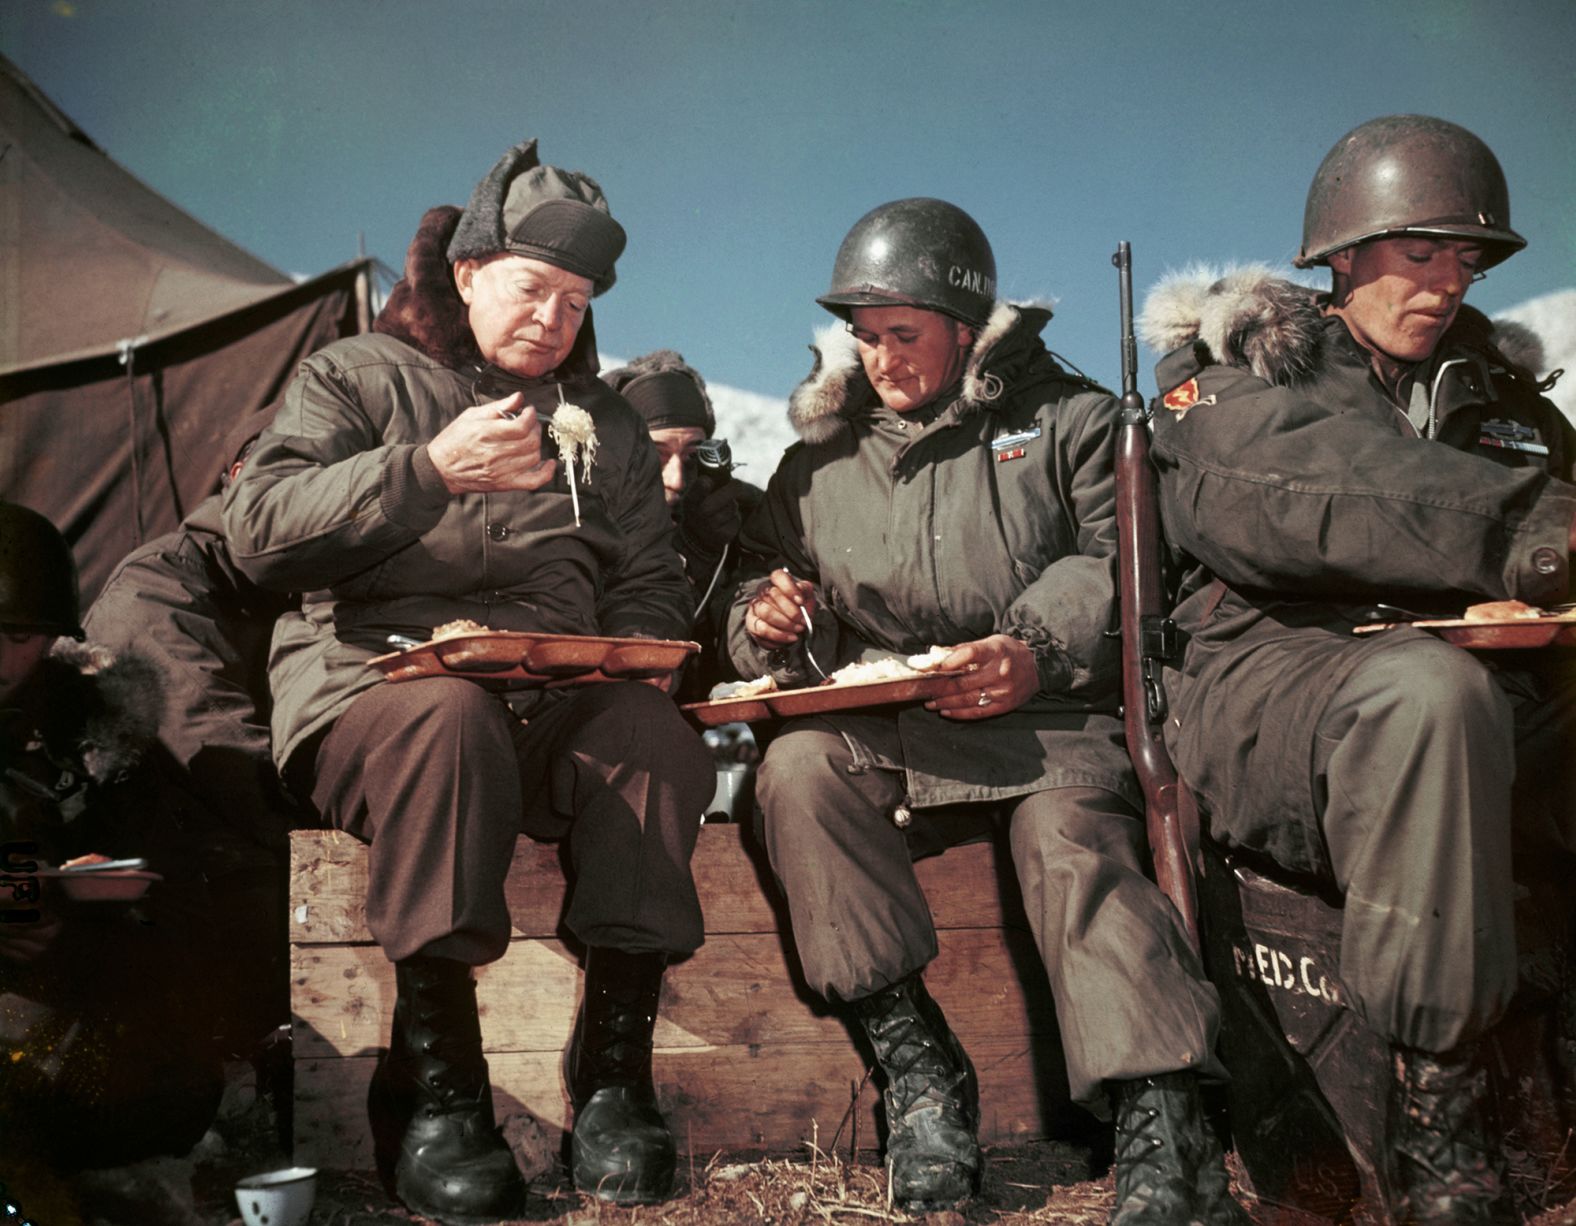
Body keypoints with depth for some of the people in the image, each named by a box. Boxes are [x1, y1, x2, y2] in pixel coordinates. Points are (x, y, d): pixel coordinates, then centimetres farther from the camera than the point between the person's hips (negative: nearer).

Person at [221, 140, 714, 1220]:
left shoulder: (607, 423, 25)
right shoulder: (359, 377, 14)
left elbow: (654, 592, 20)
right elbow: (259, 531, -2)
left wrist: (611, 660, -5)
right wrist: (430, 468, -13)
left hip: (560, 700, 3)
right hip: (369, 676, -2)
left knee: (655, 731, -32)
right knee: (452, 717, -39)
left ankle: (615, 1071, -25)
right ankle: (436, 1084, -29)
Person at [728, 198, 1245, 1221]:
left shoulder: (1067, 419, 13)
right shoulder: (822, 456, 23)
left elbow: (1117, 563, 0)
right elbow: (764, 567, 27)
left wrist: (1039, 651, -19)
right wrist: (767, 619, 1)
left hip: (1046, 721, -2)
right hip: (875, 730, 3)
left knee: (1071, 832, -34)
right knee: (798, 770, -30)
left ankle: (1164, 1133, -37)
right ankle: (915, 1061, -26)